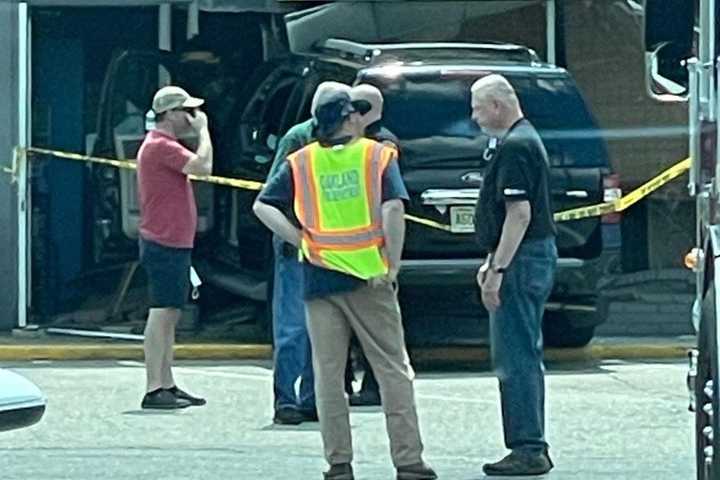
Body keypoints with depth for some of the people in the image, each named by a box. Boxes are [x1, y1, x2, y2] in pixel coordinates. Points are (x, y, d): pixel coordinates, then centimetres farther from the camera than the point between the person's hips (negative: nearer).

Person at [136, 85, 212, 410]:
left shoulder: (163, 145, 20)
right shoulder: (161, 146, -15)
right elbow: (203, 166, -22)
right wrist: (203, 131, -12)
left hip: (174, 243, 11)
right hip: (164, 243, -11)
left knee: (170, 314, 13)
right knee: (162, 312, -12)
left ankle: (167, 386, 17)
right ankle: (154, 389, -13)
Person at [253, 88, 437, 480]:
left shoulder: (301, 163, 7)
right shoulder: (378, 156, -1)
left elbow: (263, 206, 1)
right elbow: (393, 208, -13)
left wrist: (301, 240, 2)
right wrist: (393, 263, -7)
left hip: (320, 278, 2)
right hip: (369, 276, -2)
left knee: (328, 374, 7)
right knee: (393, 370, 4)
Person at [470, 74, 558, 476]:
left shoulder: (515, 147, -16)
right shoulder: (526, 139, 18)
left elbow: (519, 213, -23)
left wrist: (498, 270, -23)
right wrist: (494, 261, 26)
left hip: (522, 261, -11)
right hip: (537, 256, 11)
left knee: (516, 358, -9)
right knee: (525, 356, 14)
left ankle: (527, 450, -9)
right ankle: (533, 448, 18)